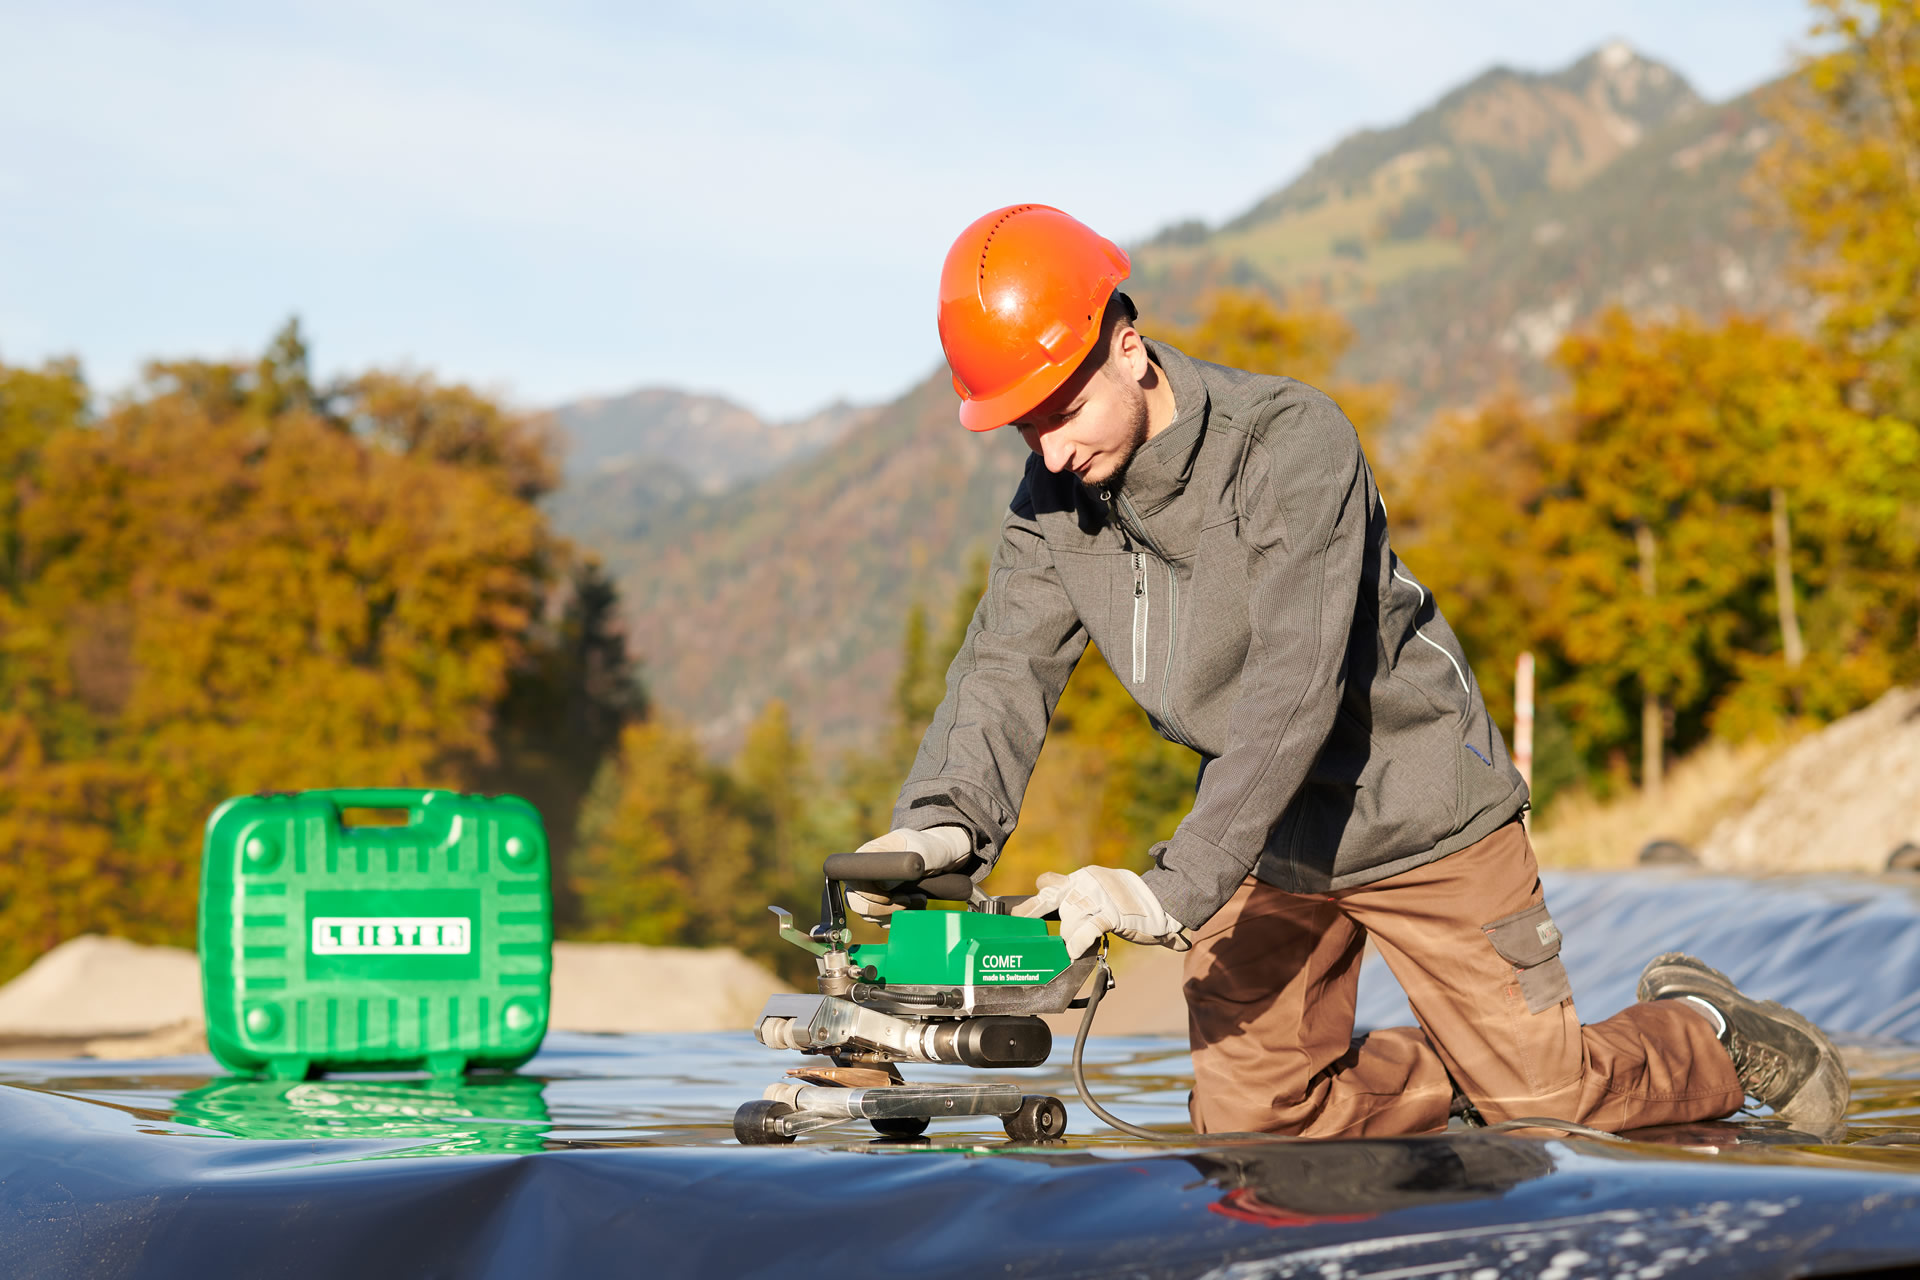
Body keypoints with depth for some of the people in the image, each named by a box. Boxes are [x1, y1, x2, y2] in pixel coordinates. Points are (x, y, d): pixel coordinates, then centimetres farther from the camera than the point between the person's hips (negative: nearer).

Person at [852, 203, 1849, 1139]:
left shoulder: (1291, 442, -28)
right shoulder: (1052, 498, -7)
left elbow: (1293, 694, -36)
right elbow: (1005, 667, -14)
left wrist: (1172, 885, -45)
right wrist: (940, 822, -36)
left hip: (1414, 815, -6)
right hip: (1263, 838, 6)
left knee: (1543, 1102, -2)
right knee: (1250, 1120, 4)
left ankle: (1708, 1035, 29)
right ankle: (1466, 1072, 27)